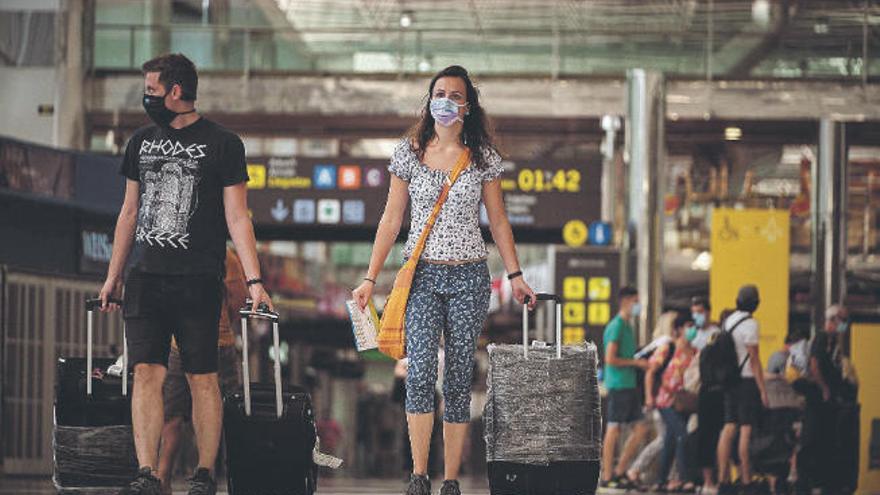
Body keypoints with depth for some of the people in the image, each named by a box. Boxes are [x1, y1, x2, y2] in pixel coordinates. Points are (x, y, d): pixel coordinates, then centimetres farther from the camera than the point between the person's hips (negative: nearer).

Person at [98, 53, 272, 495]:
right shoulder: (141, 142, 14)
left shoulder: (221, 144, 0)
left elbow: (237, 217, -3)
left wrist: (253, 280, -11)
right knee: (146, 372, -5)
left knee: (202, 376, -2)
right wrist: (113, 276, 18)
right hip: (144, 277, 4)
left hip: (198, 280, -4)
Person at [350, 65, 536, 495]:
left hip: (469, 276, 1)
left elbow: (498, 221, 11)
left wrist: (515, 275, 6)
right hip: (422, 274, -1)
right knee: (420, 372, -17)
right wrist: (371, 277, 3)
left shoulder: (483, 157, 6)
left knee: (459, 378, 1)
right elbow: (392, 218, 7)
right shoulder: (409, 153, 5)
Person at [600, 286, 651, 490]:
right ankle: (607, 477, -1)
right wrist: (637, 362, -12)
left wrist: (642, 362, 11)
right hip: (618, 385, -10)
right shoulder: (616, 327, -10)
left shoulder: (627, 327, 19)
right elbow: (610, 359, -17)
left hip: (630, 385, 10)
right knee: (614, 429, -5)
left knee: (641, 429, 7)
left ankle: (619, 472, 13)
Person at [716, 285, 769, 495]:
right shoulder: (749, 324, -12)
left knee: (729, 428, 7)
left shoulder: (727, 322, 12)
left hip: (730, 381, 7)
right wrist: (763, 390, -11)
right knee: (746, 430, -6)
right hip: (747, 381, -7)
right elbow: (754, 359, -13)